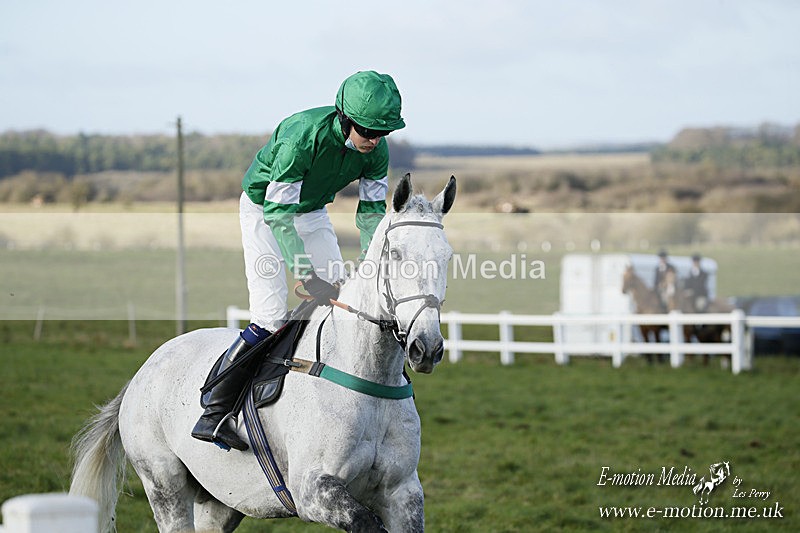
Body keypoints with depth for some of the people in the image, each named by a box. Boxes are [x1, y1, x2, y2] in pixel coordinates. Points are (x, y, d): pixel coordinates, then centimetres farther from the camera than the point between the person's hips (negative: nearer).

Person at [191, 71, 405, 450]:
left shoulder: (376, 149, -17)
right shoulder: (303, 135, -36)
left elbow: (372, 213, -5)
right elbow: (278, 212, -33)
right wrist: (308, 276, -36)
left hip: (311, 212, 7)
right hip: (263, 209, -6)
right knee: (270, 317, -17)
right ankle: (214, 412, -12)